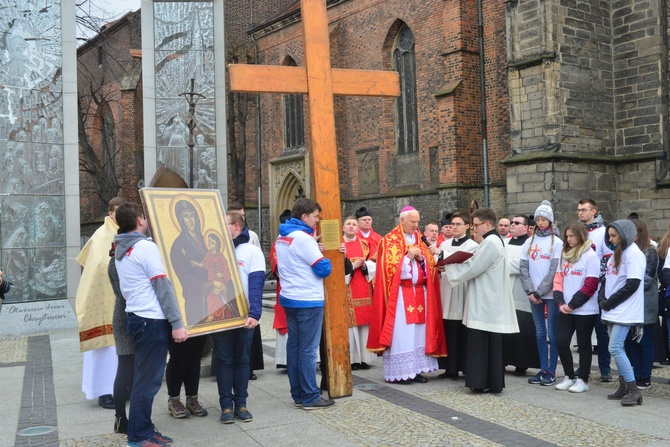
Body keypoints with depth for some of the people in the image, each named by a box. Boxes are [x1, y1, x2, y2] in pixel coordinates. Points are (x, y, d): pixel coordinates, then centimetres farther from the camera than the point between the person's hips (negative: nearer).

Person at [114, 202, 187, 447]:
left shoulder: (121, 250, 14)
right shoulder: (146, 247, -13)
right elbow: (163, 287, -17)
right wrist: (177, 323, -17)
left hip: (137, 317, 9)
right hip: (152, 320, -9)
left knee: (144, 378, 14)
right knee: (148, 380, -3)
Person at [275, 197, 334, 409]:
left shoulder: (282, 236, 10)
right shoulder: (304, 238, -17)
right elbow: (324, 269, -15)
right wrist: (322, 254, 5)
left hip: (289, 298, 9)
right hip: (309, 301, -9)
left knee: (294, 346, 10)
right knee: (308, 349, -3)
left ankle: (298, 394, 18)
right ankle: (310, 397, 3)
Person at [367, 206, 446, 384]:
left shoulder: (420, 239, 14)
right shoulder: (390, 240, -3)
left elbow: (431, 264, 12)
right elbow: (389, 266, -10)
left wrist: (422, 258, -7)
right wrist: (408, 257, -14)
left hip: (420, 292, 6)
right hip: (399, 294, -6)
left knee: (419, 331, 5)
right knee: (401, 332, -7)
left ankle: (416, 369, 11)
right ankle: (399, 372, -1)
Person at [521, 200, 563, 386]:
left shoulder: (557, 243, -3)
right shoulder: (530, 242, 9)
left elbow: (554, 271, -9)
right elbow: (523, 268, 5)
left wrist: (539, 292, -12)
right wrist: (530, 291, -6)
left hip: (551, 294, -4)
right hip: (534, 295, 4)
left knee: (552, 333, 0)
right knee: (540, 333, 8)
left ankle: (551, 371, 8)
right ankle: (543, 369, 15)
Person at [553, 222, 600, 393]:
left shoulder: (591, 256, -8)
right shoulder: (565, 255, 11)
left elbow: (590, 285, -13)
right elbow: (558, 279, 8)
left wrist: (572, 304, -14)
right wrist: (560, 303, -6)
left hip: (585, 310, -6)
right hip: (565, 309, 6)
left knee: (583, 345, 5)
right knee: (561, 342, 3)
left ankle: (583, 380, 16)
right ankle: (569, 377, 18)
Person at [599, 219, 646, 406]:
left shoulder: (634, 254, -11)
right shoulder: (616, 253, 16)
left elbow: (632, 285, -18)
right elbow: (607, 279, 18)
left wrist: (609, 302, -13)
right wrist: (602, 299, 1)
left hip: (624, 312, -9)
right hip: (612, 312, 9)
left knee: (615, 348, -14)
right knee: (617, 348, 11)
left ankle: (634, 390, -10)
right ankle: (624, 386, 19)